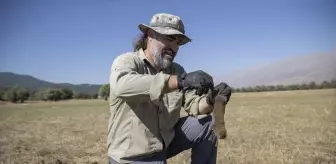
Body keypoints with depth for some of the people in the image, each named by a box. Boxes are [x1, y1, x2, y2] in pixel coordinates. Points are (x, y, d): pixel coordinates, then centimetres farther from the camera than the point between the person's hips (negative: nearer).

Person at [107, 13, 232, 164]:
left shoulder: (177, 70, 2)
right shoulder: (126, 61, -16)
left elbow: (193, 105, -3)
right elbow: (122, 85, -39)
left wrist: (211, 101, -26)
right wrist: (180, 81, -45)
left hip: (167, 139, 6)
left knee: (207, 125, -3)